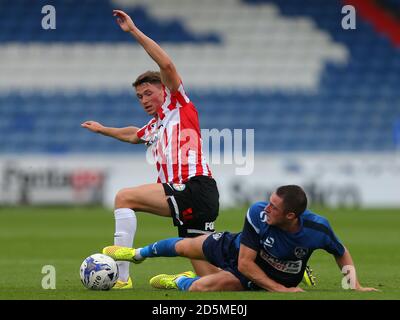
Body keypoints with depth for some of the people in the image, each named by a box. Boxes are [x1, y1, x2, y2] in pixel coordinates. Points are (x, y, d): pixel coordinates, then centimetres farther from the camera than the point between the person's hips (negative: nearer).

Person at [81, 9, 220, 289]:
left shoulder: (178, 106, 7)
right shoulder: (155, 127, 28)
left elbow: (166, 65, -9)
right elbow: (132, 135, 53)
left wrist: (134, 31, -8)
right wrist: (103, 129, 66)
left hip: (195, 188, -9)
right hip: (188, 195, 9)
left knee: (124, 197, -14)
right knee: (209, 278, 1)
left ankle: (120, 274, -19)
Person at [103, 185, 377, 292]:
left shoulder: (318, 228, -33)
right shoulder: (258, 214, -34)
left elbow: (342, 254, -10)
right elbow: (245, 262, -28)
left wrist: (355, 285, -23)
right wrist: (281, 289, -35)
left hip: (257, 279, -2)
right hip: (236, 250, 2)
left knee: (197, 288, -20)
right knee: (182, 246, 24)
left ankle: (179, 282, 21)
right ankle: (139, 253, 59)